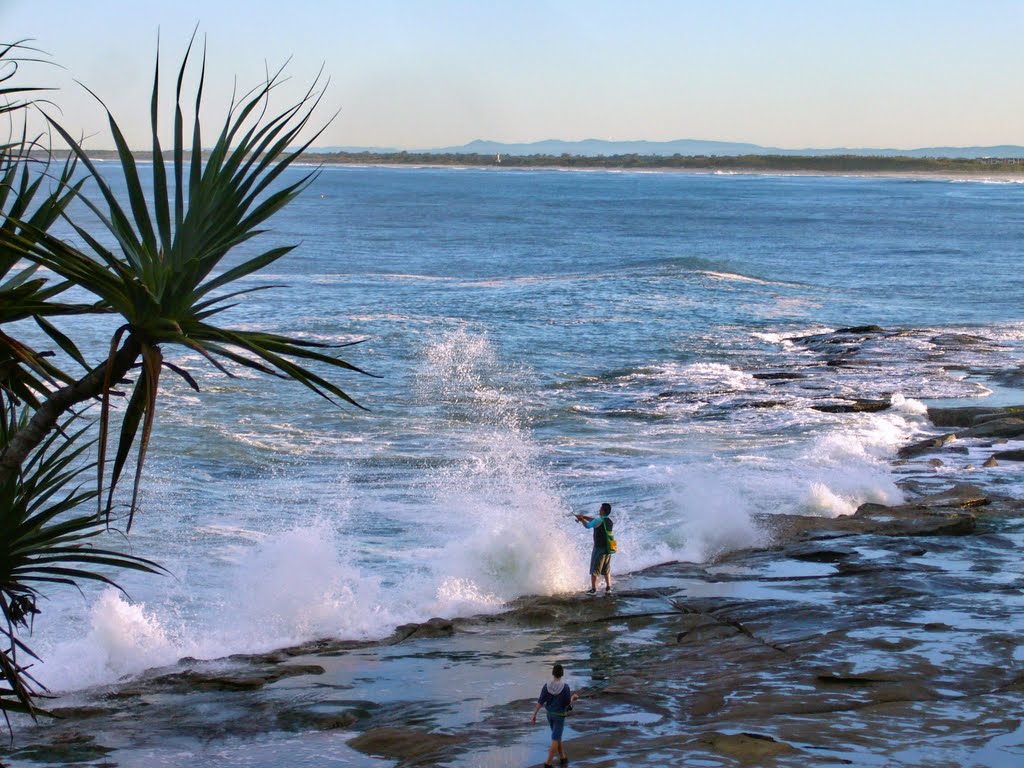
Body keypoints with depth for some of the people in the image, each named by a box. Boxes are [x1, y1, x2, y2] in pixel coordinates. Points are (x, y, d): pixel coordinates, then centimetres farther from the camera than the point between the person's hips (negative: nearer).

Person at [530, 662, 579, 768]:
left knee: (557, 736, 24)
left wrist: (534, 715, -4)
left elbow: (540, 702, -11)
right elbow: (568, 703, -13)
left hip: (549, 714, 4)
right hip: (559, 715, -4)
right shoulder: (565, 687, -22)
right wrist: (573, 698, 10)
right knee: (555, 740, 1)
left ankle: (562, 758, 32)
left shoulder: (546, 686, -12)